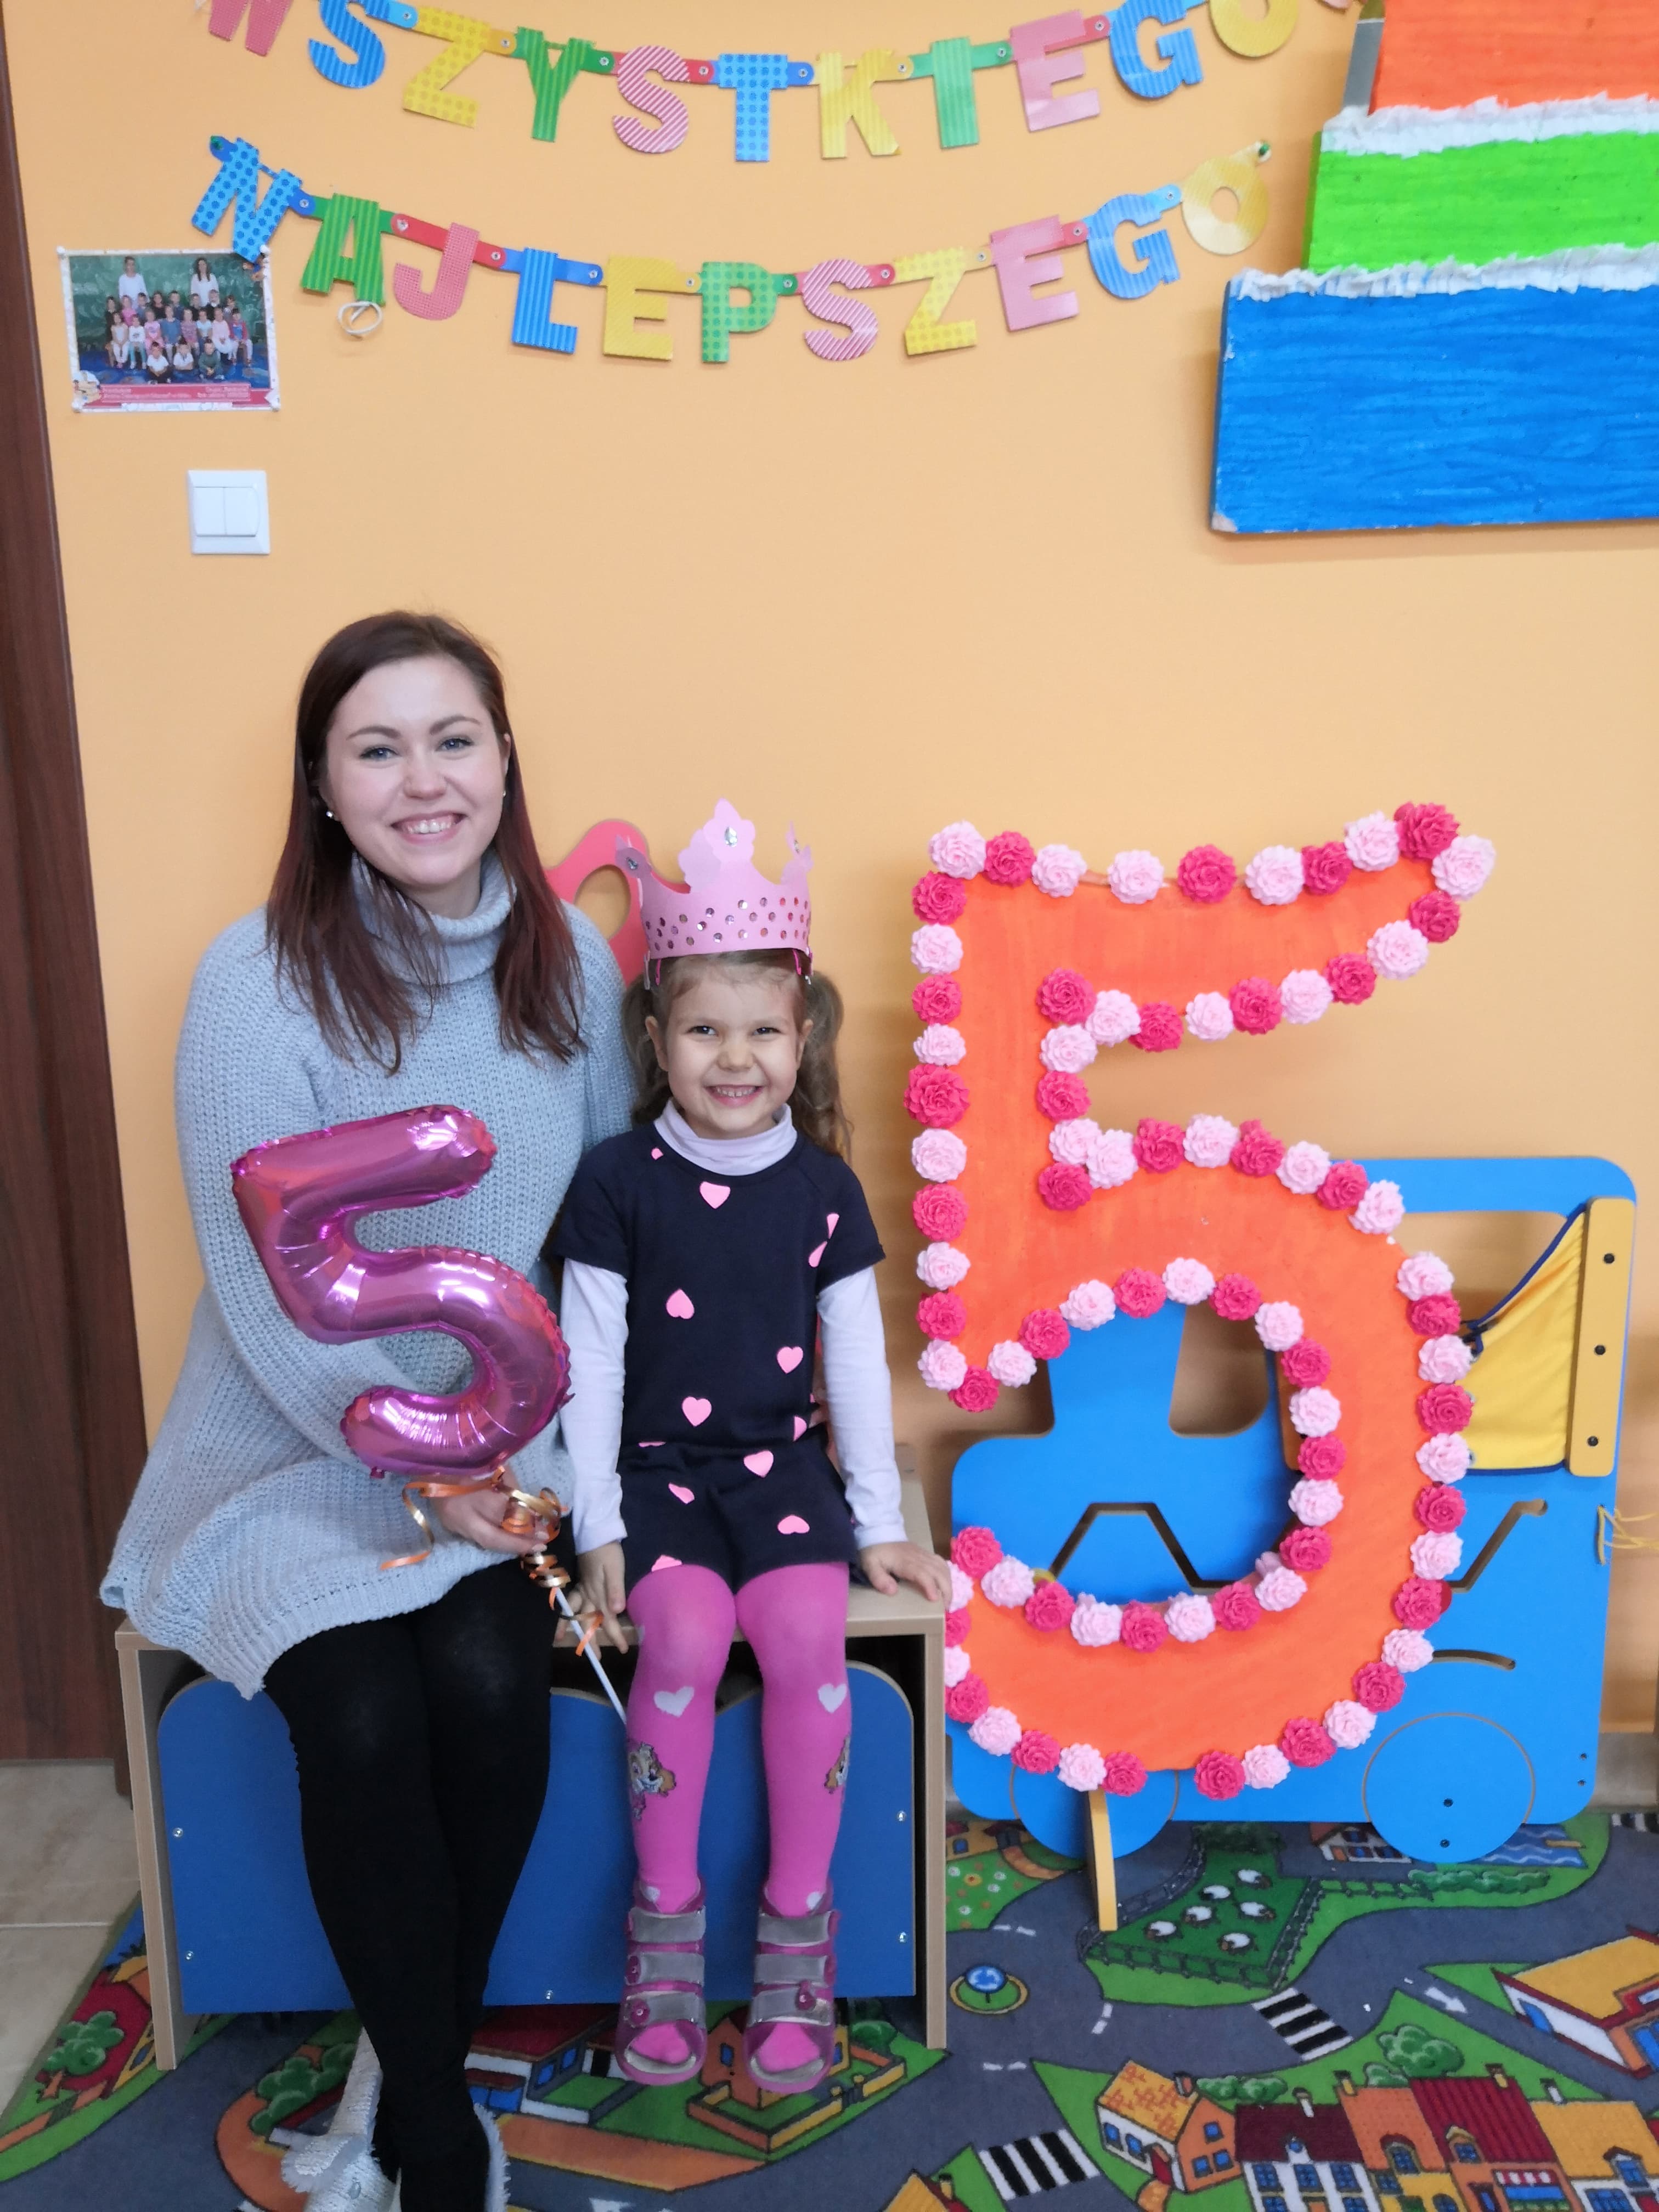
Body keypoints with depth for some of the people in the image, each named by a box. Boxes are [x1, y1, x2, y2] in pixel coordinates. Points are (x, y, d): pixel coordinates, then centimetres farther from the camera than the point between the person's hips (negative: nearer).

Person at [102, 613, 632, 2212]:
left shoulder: (569, 958, -1)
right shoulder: (260, 978, -13)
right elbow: (268, 1292, -13)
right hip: (296, 1447, -2)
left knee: (490, 1679, -23)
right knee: (363, 1715, -24)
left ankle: (404, 2072, 4)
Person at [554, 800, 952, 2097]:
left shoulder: (824, 1188, 1)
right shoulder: (619, 1183, -5)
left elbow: (858, 1361, 6)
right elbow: (589, 1363, -2)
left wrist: (880, 1522, 5)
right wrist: (599, 1524, -6)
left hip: (784, 1464, 2)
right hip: (658, 1467, -1)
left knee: (808, 1641, -22)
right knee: (686, 1641, -25)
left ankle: (797, 1922, -1)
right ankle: (668, 1919, -3)